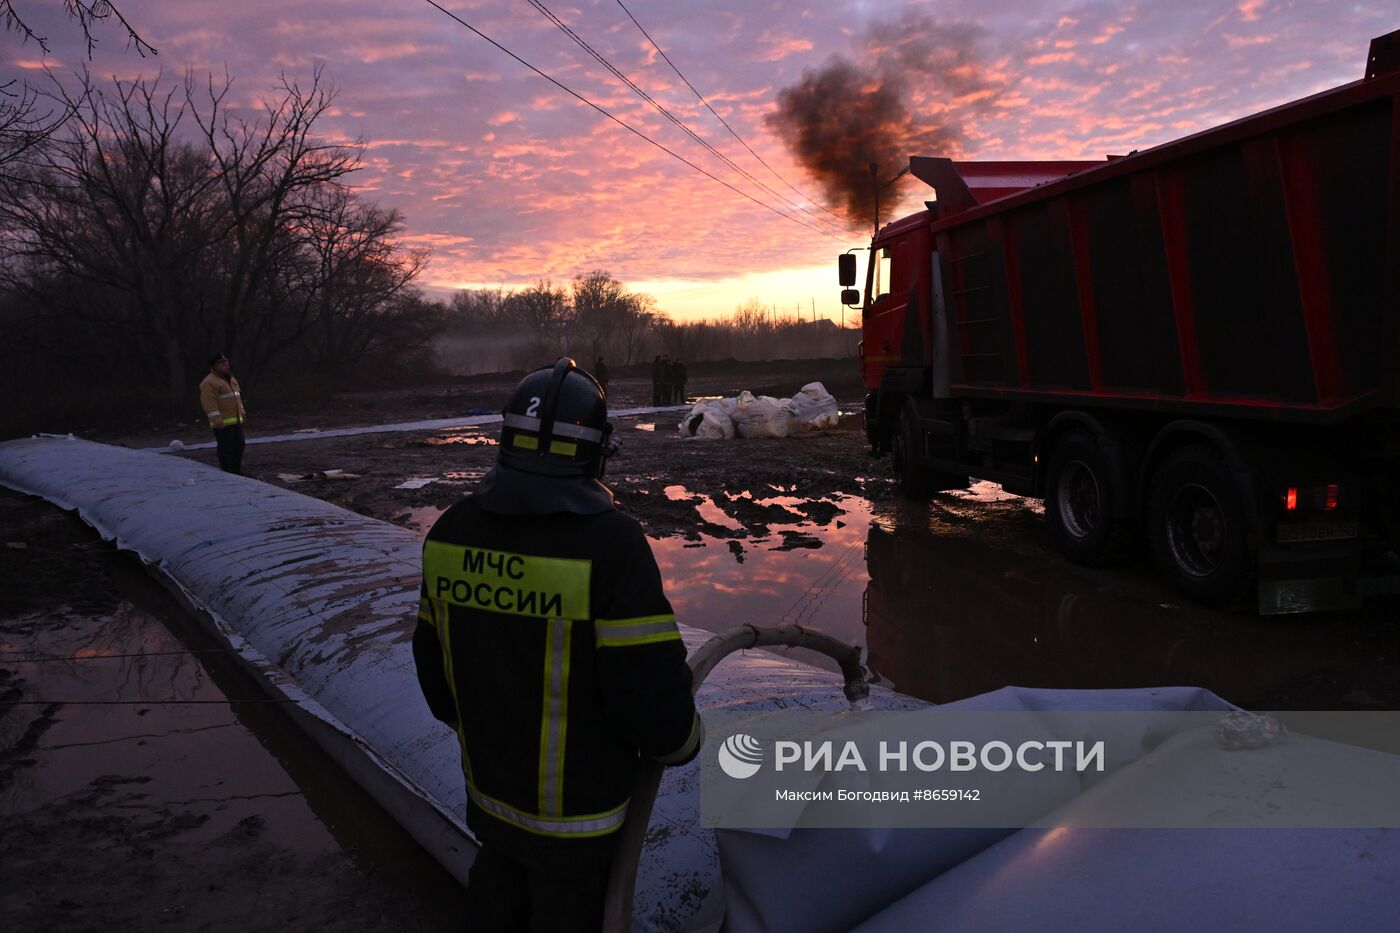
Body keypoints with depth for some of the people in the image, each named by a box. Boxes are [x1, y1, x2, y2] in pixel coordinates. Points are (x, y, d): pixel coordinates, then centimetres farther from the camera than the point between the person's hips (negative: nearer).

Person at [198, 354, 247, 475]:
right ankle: (226, 473, 2)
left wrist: (242, 412, 25)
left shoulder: (231, 379, 18)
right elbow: (209, 402, -20)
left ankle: (236, 471, 23)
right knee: (226, 449, -7)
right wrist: (217, 420, -26)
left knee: (239, 446, 12)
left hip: (236, 420, 9)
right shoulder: (210, 382, -12)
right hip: (223, 423, -9)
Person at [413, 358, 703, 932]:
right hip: (576, 806, -5)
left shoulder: (453, 532, -6)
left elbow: (433, 658, 5)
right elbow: (651, 687, -25)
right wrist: (681, 742, -3)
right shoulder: (609, 544, -27)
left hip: (489, 784, 5)